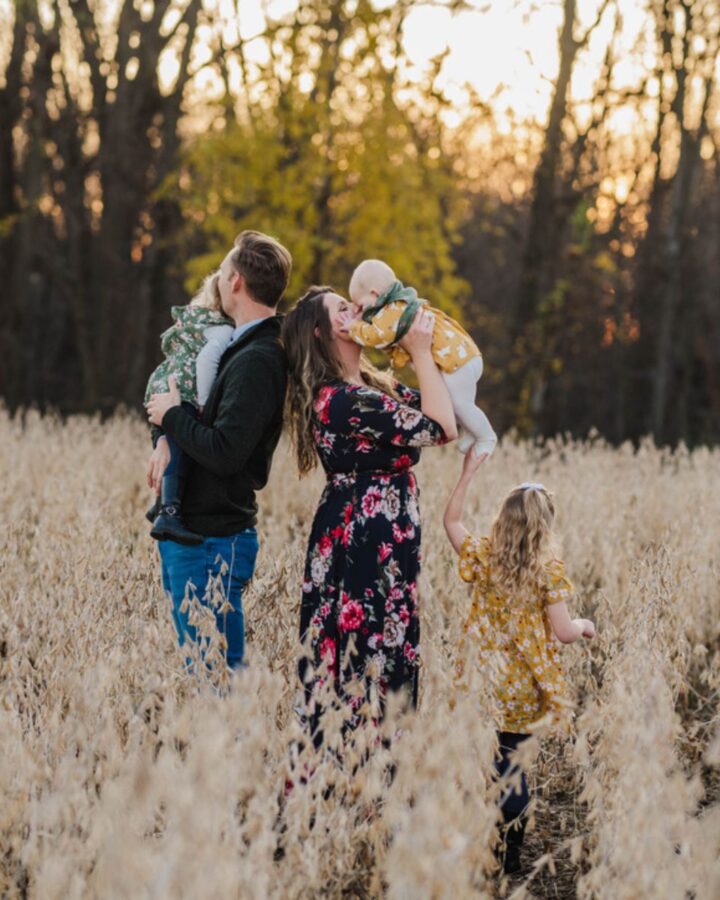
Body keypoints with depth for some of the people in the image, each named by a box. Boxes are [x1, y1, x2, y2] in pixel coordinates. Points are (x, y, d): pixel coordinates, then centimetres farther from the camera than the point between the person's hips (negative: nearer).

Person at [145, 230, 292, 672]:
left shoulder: (257, 360, -19)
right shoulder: (241, 348, 11)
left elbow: (224, 452, -26)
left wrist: (171, 415, -10)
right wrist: (166, 436, 0)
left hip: (212, 540, -10)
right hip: (188, 531, 10)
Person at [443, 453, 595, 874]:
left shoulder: (483, 556, -1)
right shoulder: (550, 570, -10)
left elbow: (452, 521, 16)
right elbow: (563, 632, -11)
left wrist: (469, 472, 16)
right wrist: (586, 625, 11)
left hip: (482, 682, 2)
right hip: (523, 691, -2)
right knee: (512, 766, 8)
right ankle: (510, 852, 11)